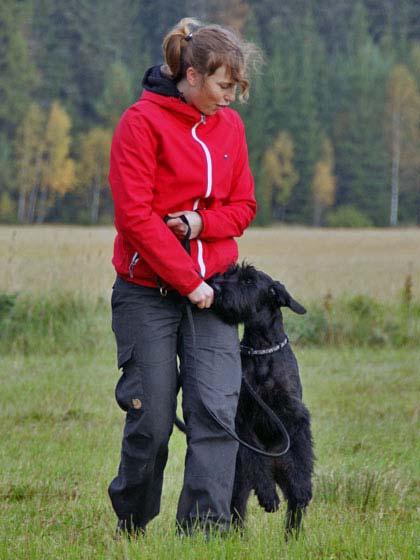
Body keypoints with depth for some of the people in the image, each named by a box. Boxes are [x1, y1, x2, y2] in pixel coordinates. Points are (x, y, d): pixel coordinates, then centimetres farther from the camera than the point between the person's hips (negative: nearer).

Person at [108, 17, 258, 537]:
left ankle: (205, 530, -11)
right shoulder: (143, 122, -9)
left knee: (216, 410, -10)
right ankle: (130, 528, 21)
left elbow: (243, 207, 11)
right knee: (152, 420, 0)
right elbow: (134, 215, -14)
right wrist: (188, 281, -14)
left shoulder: (229, 125, 8)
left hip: (210, 288, 4)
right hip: (147, 292, -4)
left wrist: (201, 222, -11)